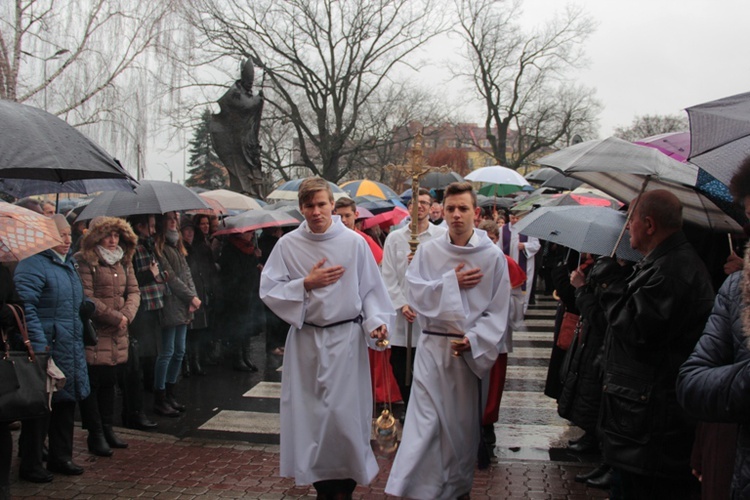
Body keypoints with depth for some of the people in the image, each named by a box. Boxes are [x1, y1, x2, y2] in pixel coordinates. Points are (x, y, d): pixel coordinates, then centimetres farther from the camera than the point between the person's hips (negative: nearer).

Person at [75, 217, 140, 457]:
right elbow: (86, 299, -15)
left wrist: (127, 315, -8)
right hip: (93, 334, -7)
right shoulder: (84, 261, -9)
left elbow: (134, 291, 10)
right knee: (92, 384, 1)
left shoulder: (123, 261, 13)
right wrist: (115, 317, -13)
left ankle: (107, 429, 26)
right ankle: (96, 435, 10)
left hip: (118, 336, 7)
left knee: (110, 383, 15)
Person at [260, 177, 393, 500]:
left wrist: (376, 322, -13)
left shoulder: (354, 242, -4)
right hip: (305, 339, 2)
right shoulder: (288, 245, 0)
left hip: (346, 338, -2)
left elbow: (370, 289, 1)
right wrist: (306, 284, -11)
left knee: (345, 413, -1)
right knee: (309, 412, 5)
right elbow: (268, 290, 0)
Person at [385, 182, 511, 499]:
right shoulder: (427, 251, 1)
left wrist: (472, 340, -14)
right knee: (425, 420, -5)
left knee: (465, 422, 12)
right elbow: (416, 294, -5)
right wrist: (452, 281, -13)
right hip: (433, 346, 0)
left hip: (471, 350, 0)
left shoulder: (492, 256, -3)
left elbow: (498, 310, -3)